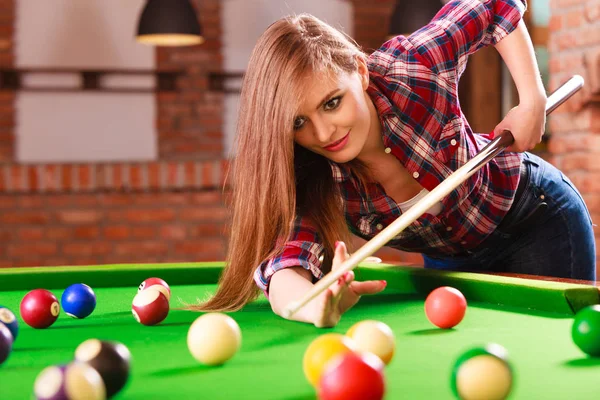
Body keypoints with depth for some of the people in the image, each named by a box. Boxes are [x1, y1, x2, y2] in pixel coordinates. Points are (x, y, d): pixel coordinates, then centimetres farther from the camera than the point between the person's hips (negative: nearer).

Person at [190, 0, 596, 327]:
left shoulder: (413, 68, -35)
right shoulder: (312, 180, -31)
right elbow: (284, 268, -48)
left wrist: (533, 101, -24)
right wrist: (316, 307, -71)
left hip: (538, 221, -2)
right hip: (450, 259, 2)